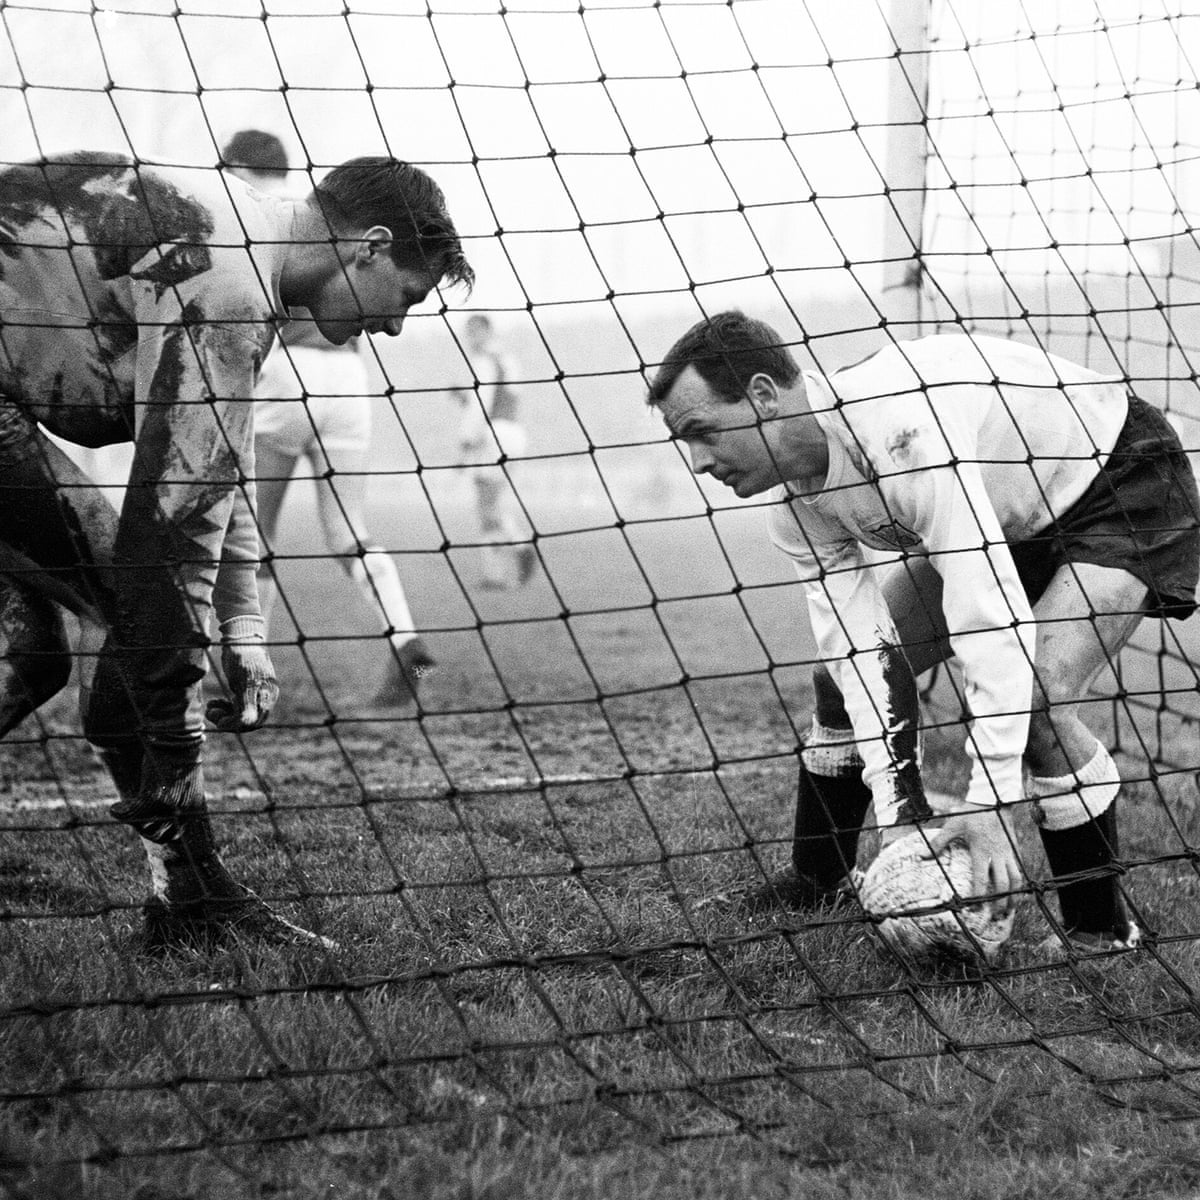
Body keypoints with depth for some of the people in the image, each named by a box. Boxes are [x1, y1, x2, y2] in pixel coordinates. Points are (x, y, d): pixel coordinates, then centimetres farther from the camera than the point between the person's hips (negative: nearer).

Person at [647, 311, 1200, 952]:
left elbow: (993, 616, -43)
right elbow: (857, 647, -15)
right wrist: (900, 815, -24)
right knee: (844, 676, 3)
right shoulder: (793, 500, -13)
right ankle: (808, 894, 19)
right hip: (1010, 512, 8)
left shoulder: (899, 428, -40)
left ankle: (1104, 935, -11)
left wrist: (990, 806, -43)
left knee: (1036, 701, -28)